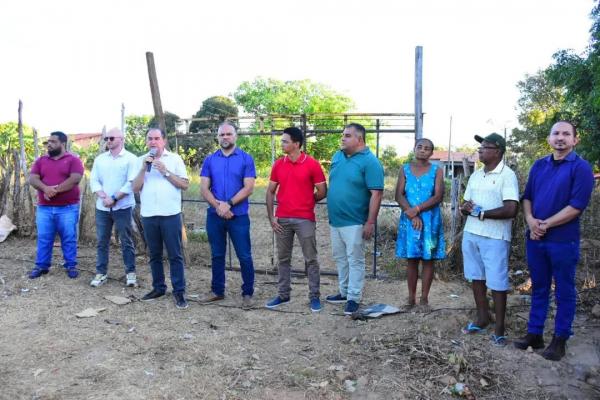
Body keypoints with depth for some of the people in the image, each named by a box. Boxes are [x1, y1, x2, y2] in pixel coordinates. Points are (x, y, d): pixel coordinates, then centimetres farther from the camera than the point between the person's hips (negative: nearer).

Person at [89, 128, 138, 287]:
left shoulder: (131, 159, -4)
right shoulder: (100, 159, 11)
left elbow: (131, 183, -12)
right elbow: (93, 180, 6)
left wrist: (114, 198, -14)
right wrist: (104, 197, -11)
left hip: (123, 207, -4)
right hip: (102, 207, 4)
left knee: (126, 241, 2)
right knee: (102, 241, 8)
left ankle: (130, 272, 11)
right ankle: (101, 273, 17)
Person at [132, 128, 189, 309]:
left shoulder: (175, 159, 2)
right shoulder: (141, 160, 9)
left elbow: (185, 185, -3)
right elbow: (135, 188, 2)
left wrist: (165, 171, -11)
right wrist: (144, 168, -9)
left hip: (170, 214, -3)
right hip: (148, 215, 3)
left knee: (175, 255, -1)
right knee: (154, 255, 12)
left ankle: (179, 291, 5)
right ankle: (158, 287, 24)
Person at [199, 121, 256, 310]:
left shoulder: (246, 159, -2)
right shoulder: (210, 160, 7)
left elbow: (248, 188, -9)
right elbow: (204, 188, 1)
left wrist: (228, 204, -17)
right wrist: (218, 206, -14)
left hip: (239, 215, -3)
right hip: (214, 215, 3)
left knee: (244, 256, 1)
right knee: (217, 255, 14)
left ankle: (247, 293, 14)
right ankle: (217, 290, 27)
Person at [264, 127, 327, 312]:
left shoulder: (312, 164, -7)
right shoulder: (278, 164, 6)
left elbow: (322, 192, -3)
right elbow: (270, 192, 9)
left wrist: (305, 203, 8)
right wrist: (271, 217, 2)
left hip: (305, 219, -4)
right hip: (282, 219, 4)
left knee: (311, 259, 3)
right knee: (283, 259, 12)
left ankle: (314, 297, 13)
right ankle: (283, 294, 24)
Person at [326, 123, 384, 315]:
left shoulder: (370, 161, -13)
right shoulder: (337, 156, 9)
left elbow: (376, 193, -16)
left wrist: (371, 222, -19)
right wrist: (331, 213, 16)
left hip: (354, 222, -7)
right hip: (335, 220, 8)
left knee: (355, 260, 2)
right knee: (340, 258, 17)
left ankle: (353, 298, 12)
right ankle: (344, 291, 31)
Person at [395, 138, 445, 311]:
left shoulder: (437, 171, 1)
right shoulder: (405, 169, 5)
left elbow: (438, 197, -9)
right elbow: (399, 195, -2)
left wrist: (416, 209, -18)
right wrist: (413, 215, -14)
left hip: (430, 220, -1)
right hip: (409, 219, 1)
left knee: (428, 259, 3)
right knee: (412, 259, 6)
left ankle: (424, 298, 13)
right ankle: (411, 297, 15)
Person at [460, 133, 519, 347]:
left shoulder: (507, 175, -11)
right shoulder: (476, 175, 13)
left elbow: (511, 210, -20)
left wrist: (481, 213, -13)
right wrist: (465, 207, -6)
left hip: (495, 238, -7)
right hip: (471, 234, 7)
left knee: (497, 283, 0)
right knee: (477, 278, 14)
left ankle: (500, 328, 12)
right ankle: (482, 318, 29)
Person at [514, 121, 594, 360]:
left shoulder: (581, 168, -7)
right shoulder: (539, 165, 10)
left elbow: (577, 206, -14)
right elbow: (527, 197, 12)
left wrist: (546, 224, -14)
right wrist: (530, 220, -6)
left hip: (563, 241, -5)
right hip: (535, 239, 5)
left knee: (564, 292, 8)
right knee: (538, 288, 14)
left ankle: (560, 339, 19)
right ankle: (534, 334, 25)